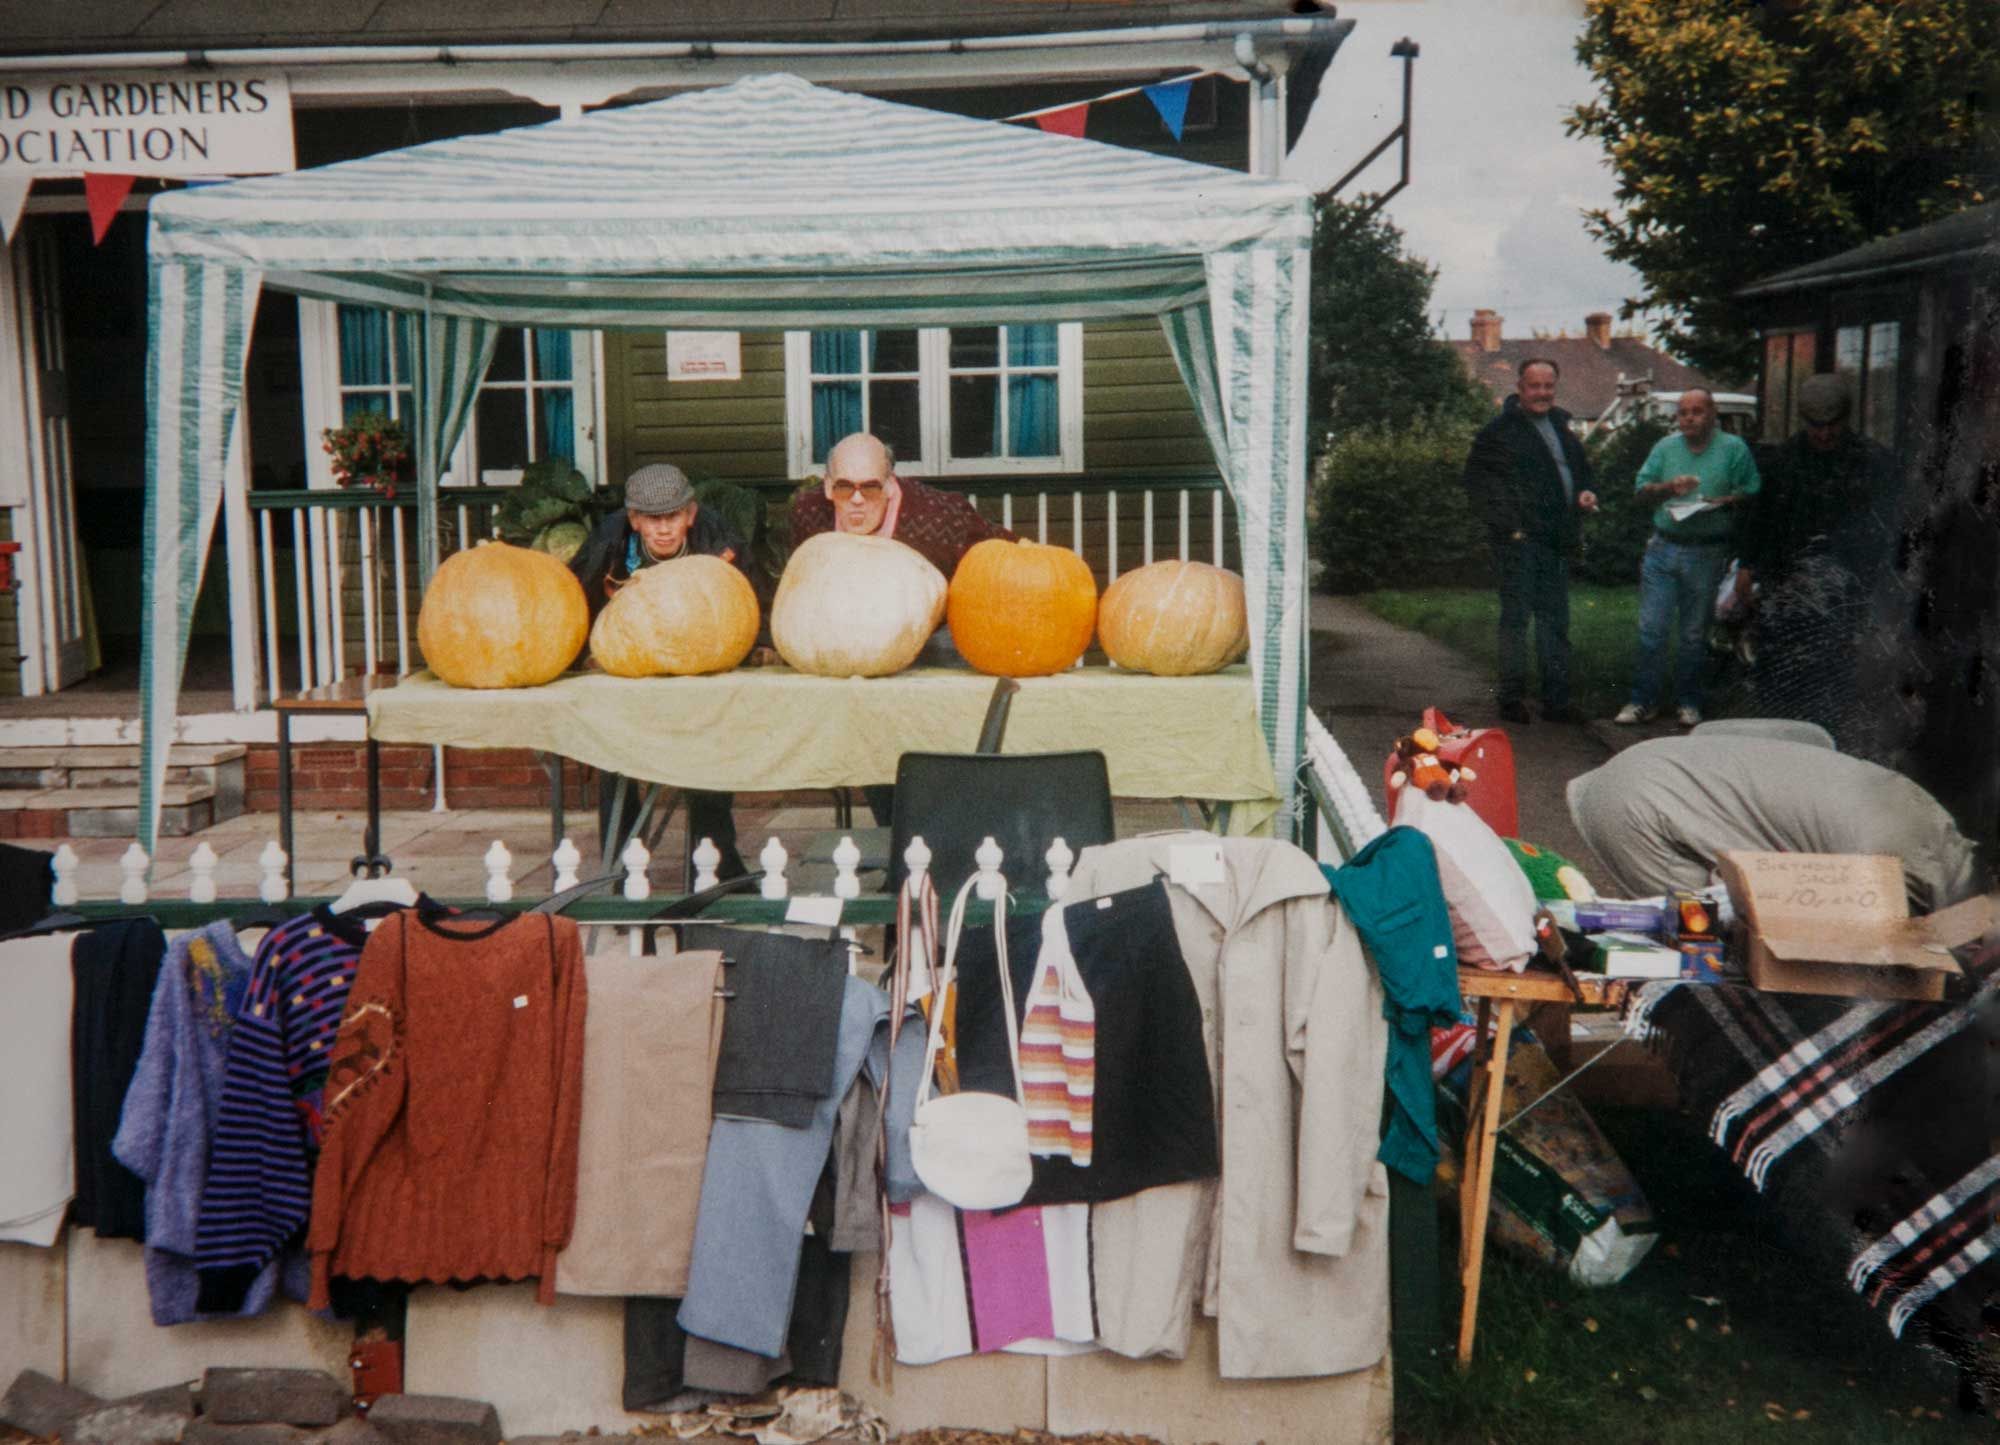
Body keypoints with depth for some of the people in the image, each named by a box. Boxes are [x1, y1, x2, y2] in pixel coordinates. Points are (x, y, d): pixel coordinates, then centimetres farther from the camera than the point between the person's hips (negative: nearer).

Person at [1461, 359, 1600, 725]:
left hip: (1554, 542, 7)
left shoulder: (1561, 427, 18)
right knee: (1516, 616, -3)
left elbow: (1580, 470, 31)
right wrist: (1509, 525, -17)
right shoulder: (1500, 430, -5)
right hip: (1519, 540, -7)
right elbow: (1478, 479, -9)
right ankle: (1512, 697, 5)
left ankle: (1556, 700, 15)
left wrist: (1585, 493, 8)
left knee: (1556, 620, 9)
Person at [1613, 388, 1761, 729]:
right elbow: (1641, 488, 6)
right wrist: (1669, 488, -12)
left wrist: (1724, 501, -18)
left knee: (1694, 633, 7)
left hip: (1707, 553, -2)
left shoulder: (1733, 448, 2)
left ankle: (1688, 701, 19)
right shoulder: (1665, 447, 10)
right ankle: (1644, 700, 7)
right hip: (1663, 549, 2)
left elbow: (1750, 493, 0)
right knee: (1651, 628, -1)